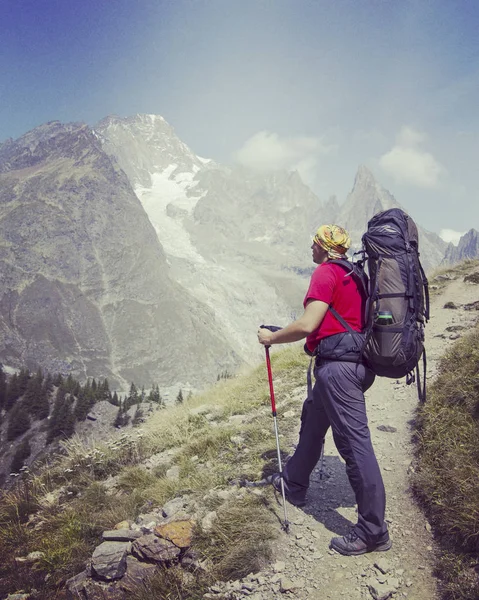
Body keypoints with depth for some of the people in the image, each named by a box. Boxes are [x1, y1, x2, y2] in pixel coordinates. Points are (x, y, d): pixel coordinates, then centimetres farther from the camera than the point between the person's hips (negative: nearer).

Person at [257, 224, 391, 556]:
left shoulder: (326, 272, -10)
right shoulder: (353, 275, 19)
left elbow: (307, 325, -18)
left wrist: (271, 337, -4)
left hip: (338, 364, -11)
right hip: (356, 362, 11)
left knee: (355, 442, -7)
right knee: (312, 419, 24)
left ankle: (373, 530, 0)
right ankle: (294, 484, 42)